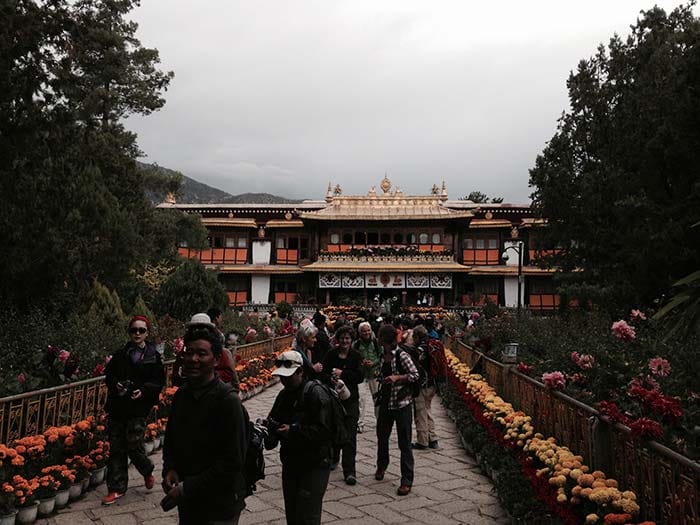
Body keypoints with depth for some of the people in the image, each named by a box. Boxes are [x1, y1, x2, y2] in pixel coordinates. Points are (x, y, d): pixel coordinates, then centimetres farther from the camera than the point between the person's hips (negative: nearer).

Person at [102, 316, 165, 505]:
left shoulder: (153, 356, 0)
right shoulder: (120, 354, 7)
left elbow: (159, 382, 0)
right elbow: (109, 374, 14)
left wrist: (143, 390, -15)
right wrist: (116, 385, -6)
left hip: (138, 407, -3)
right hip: (117, 407, 3)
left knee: (134, 445, -5)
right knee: (117, 448, 7)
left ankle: (147, 471, 26)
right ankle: (117, 488, 19)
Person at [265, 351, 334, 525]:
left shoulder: (316, 393, -16)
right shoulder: (284, 394, 10)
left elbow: (323, 431, -23)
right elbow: (274, 420, 16)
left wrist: (292, 430, -27)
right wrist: (270, 427, -7)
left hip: (314, 465, -8)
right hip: (290, 463, 8)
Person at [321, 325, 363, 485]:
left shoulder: (356, 356, -1)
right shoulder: (331, 355, 2)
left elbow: (360, 377, -10)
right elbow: (323, 372, 0)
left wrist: (342, 373, -17)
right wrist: (331, 378, -20)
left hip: (350, 399, -2)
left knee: (350, 434, -7)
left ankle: (349, 471, -4)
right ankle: (333, 459, 40)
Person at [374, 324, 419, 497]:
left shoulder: (401, 356, -16)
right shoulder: (383, 355, 6)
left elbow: (415, 375, -17)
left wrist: (397, 377, -24)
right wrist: (378, 373, 8)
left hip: (402, 404, -7)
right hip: (386, 401, 7)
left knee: (404, 443, -1)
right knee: (381, 437, 19)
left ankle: (407, 481, 7)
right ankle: (381, 466, 42)